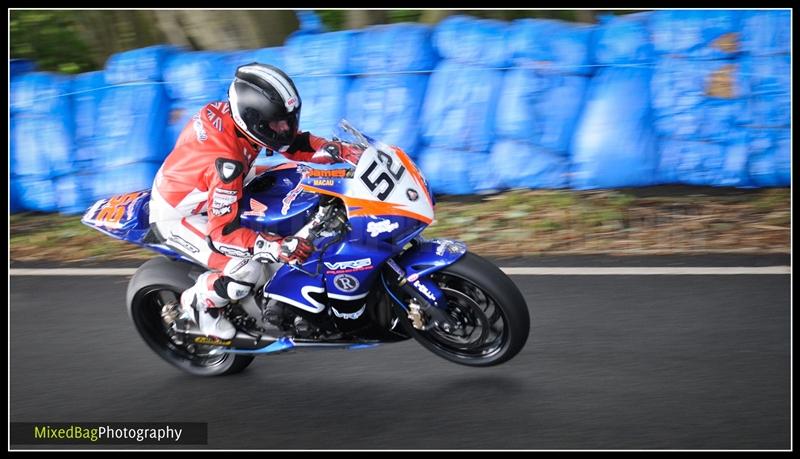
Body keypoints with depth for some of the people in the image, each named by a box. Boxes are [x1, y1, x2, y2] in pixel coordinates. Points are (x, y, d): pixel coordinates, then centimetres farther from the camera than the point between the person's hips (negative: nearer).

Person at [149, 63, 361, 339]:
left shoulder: (234, 112, -16)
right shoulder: (225, 161, -39)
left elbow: (293, 143, -4)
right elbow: (222, 232, -36)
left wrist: (343, 151, -18)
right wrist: (277, 249, -42)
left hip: (204, 193, 9)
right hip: (176, 216, -9)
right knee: (246, 270, -25)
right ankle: (198, 301, 4)